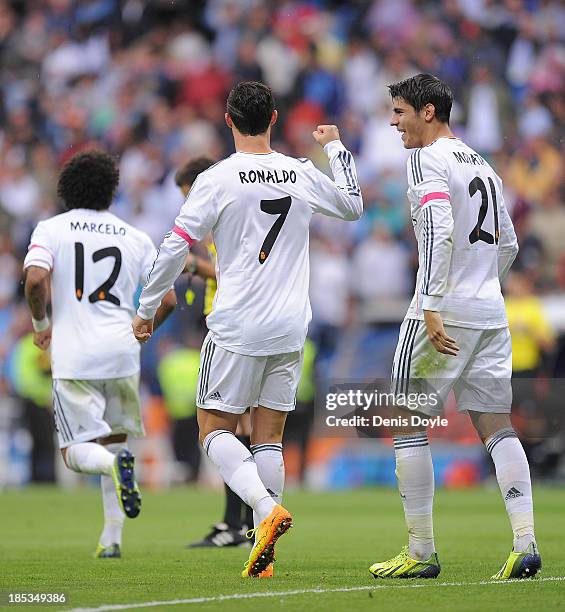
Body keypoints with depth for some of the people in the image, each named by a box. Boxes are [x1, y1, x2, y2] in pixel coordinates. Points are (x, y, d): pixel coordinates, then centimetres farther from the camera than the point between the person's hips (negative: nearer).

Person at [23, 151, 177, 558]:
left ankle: (116, 464, -31)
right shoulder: (136, 238, 9)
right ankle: (112, 537, 13)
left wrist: (41, 322, 4)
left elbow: (35, 280, -14)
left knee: (77, 451, 3)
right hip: (122, 352, 2)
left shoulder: (50, 230, 3)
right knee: (115, 439, 18)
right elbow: (167, 300, 6)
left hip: (73, 356, -2)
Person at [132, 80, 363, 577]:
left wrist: (147, 308, 5)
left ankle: (267, 507, -20)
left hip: (237, 329, -4)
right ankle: (263, 550, 2)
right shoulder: (302, 175, 4)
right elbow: (353, 206, 21)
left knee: (215, 428, 5)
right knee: (269, 436, 8)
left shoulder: (217, 180, -8)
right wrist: (335, 147, 34)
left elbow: (175, 248, -6)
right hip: (290, 330, 4)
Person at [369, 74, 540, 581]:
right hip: (491, 312, 7)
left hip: (443, 314, -7)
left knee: (407, 422, 2)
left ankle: (421, 552, 3)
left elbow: (439, 231, -21)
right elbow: (509, 244, 23)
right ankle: (526, 543, -8)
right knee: (496, 424, 5)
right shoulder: (483, 166, 18)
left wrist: (432, 306, -25)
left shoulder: (427, 160, -7)